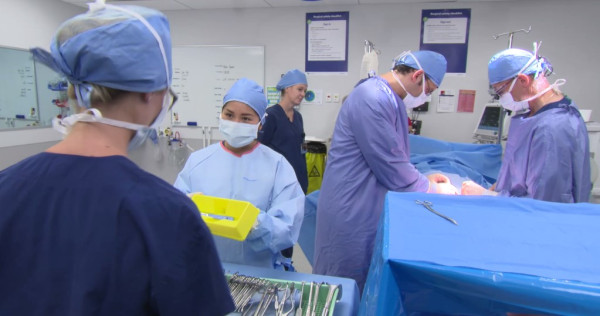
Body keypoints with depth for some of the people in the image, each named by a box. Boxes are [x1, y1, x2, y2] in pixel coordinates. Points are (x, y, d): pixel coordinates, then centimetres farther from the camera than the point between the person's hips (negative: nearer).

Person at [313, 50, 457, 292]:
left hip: (370, 207, 10)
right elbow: (390, 166, -21)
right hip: (351, 211, -10)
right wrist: (432, 189, -6)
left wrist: (423, 179, 11)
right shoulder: (372, 99, -22)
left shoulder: (391, 99, 10)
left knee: (368, 283, 22)